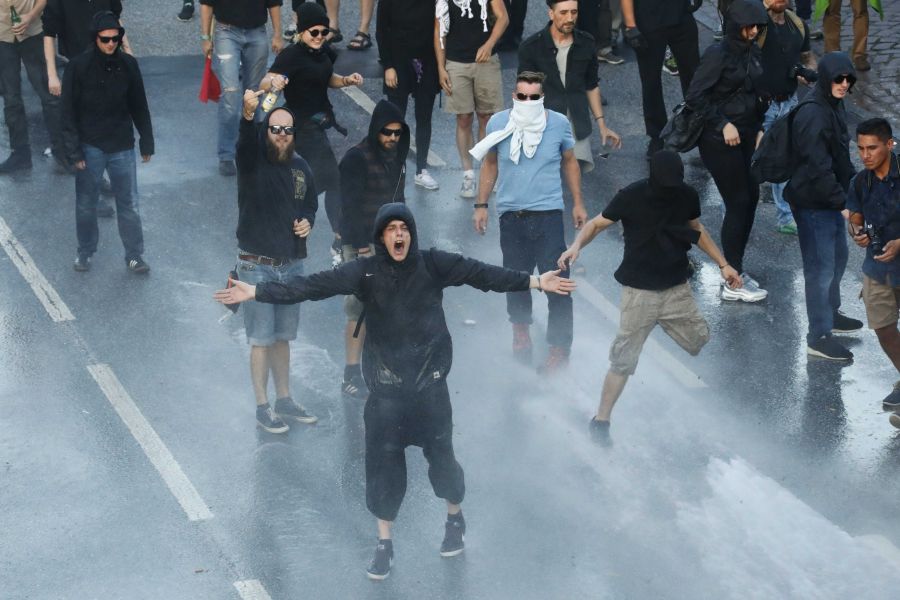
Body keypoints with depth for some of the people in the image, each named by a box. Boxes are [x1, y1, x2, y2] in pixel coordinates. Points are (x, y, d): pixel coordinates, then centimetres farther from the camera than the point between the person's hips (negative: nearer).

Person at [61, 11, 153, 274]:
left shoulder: (128, 65, -4)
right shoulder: (79, 66, -12)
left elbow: (139, 107, 6)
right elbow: (69, 112, -8)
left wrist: (147, 142, 8)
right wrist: (74, 150, -11)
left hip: (122, 147, 1)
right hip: (90, 148, -1)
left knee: (128, 205, 6)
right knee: (86, 205, 11)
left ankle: (134, 256, 18)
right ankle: (85, 252, 28)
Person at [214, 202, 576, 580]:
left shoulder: (433, 265, -5)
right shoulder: (365, 272, -7)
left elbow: (482, 274, -6)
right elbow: (312, 286, -12)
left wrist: (535, 282, -10)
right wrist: (257, 292, -19)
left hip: (429, 380, 0)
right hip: (385, 385, 0)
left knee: (440, 452, 8)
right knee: (382, 461, 4)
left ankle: (455, 520, 36)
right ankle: (384, 543, 19)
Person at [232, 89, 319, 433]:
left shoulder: (301, 168, 4)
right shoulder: (252, 159, -11)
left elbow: (310, 205, 21)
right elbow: (245, 140, -36)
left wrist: (308, 222, -3)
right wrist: (248, 115, -57)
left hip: (292, 265, 5)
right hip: (257, 266, -5)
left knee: (282, 337, 17)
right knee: (261, 339, 1)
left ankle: (284, 400, 29)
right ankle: (262, 408, 10)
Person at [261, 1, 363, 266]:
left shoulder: (324, 52, 6)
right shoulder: (292, 56, -18)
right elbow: (264, 83, -30)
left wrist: (346, 80, 4)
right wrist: (273, 82, -53)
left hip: (323, 121, 8)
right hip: (305, 125, -8)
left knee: (320, 180, 14)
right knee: (334, 180, -12)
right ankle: (340, 243, -9)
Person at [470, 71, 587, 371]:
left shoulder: (559, 124, -4)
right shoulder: (498, 123, -2)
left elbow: (569, 162, 11)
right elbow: (490, 164, 12)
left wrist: (578, 203, 12)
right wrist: (481, 205, 11)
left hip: (547, 213, -2)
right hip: (510, 214, 2)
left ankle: (560, 347, 2)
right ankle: (520, 327, 38)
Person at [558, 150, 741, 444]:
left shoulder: (687, 196, -2)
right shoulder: (632, 197, -13)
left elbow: (697, 230, 16)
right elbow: (598, 223, -7)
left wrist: (723, 265, 16)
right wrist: (576, 246, -26)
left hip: (677, 290, 4)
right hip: (640, 292, -4)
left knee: (706, 348, 3)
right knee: (623, 360, -4)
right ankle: (600, 421, 6)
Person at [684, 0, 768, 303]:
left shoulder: (753, 53, 7)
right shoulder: (718, 54, -16)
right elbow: (695, 96, -18)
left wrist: (759, 128, 9)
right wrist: (723, 124, -17)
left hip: (746, 136, 8)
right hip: (719, 141, -8)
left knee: (751, 197, 10)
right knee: (738, 203, -4)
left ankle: (735, 269, 23)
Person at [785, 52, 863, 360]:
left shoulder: (834, 106, 9)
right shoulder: (813, 115, -24)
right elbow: (818, 167, -26)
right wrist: (842, 201, -24)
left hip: (831, 199, 10)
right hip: (813, 202, -10)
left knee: (838, 256, 24)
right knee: (821, 267, -4)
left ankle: (831, 314, 43)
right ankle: (819, 337, 4)